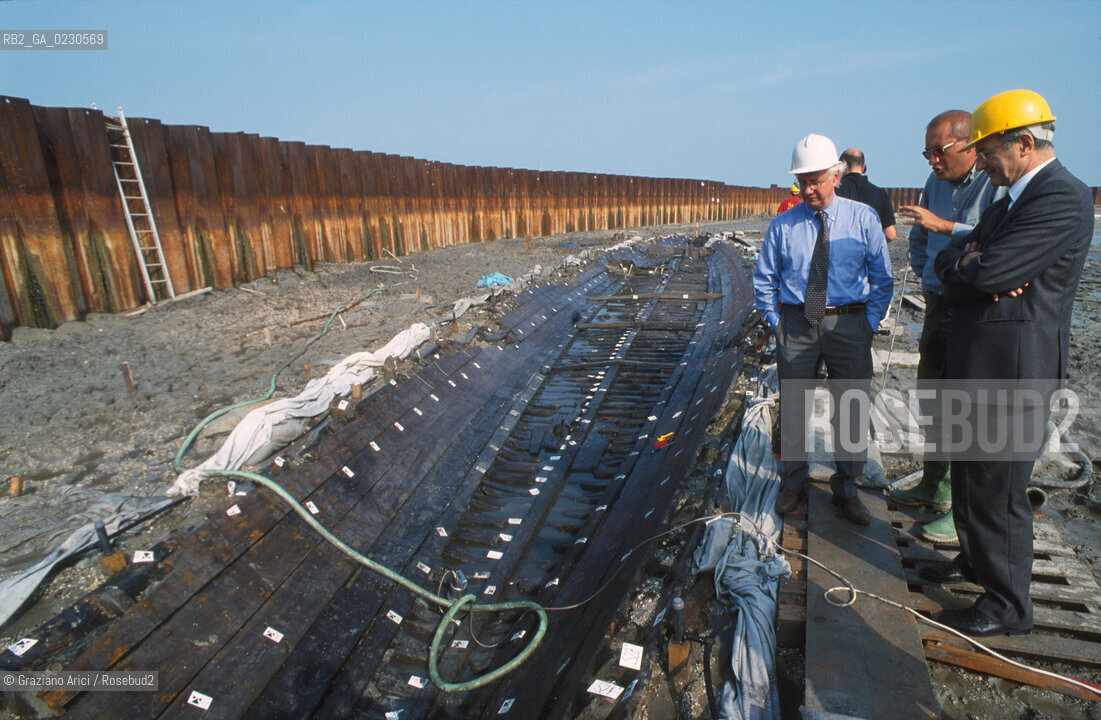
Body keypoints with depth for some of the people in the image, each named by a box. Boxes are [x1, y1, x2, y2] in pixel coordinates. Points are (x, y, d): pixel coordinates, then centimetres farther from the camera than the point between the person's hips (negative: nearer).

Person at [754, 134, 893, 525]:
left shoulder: (863, 218, 1)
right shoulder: (782, 225, 1)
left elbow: (882, 277, 5)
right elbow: (763, 280, 8)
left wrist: (871, 323, -2)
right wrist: (775, 322, 0)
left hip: (849, 323, 0)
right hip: (796, 322, 0)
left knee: (851, 408, 7)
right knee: (792, 406, 8)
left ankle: (847, 489, 25)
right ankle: (793, 481, 27)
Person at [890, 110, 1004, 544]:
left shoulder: (1000, 183, -13)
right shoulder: (937, 182, 11)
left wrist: (945, 226, -24)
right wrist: (927, 279, 11)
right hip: (939, 306, 8)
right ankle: (935, 485, 32)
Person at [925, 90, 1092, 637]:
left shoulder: (1063, 200, -15)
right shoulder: (1012, 198, 16)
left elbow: (990, 270, -26)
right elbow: (948, 260, 11)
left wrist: (966, 267, -3)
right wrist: (964, 261, -12)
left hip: (1013, 370, -10)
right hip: (977, 364, 10)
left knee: (998, 486, 0)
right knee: (969, 473, 21)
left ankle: (1008, 606, 17)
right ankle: (975, 560, 41)